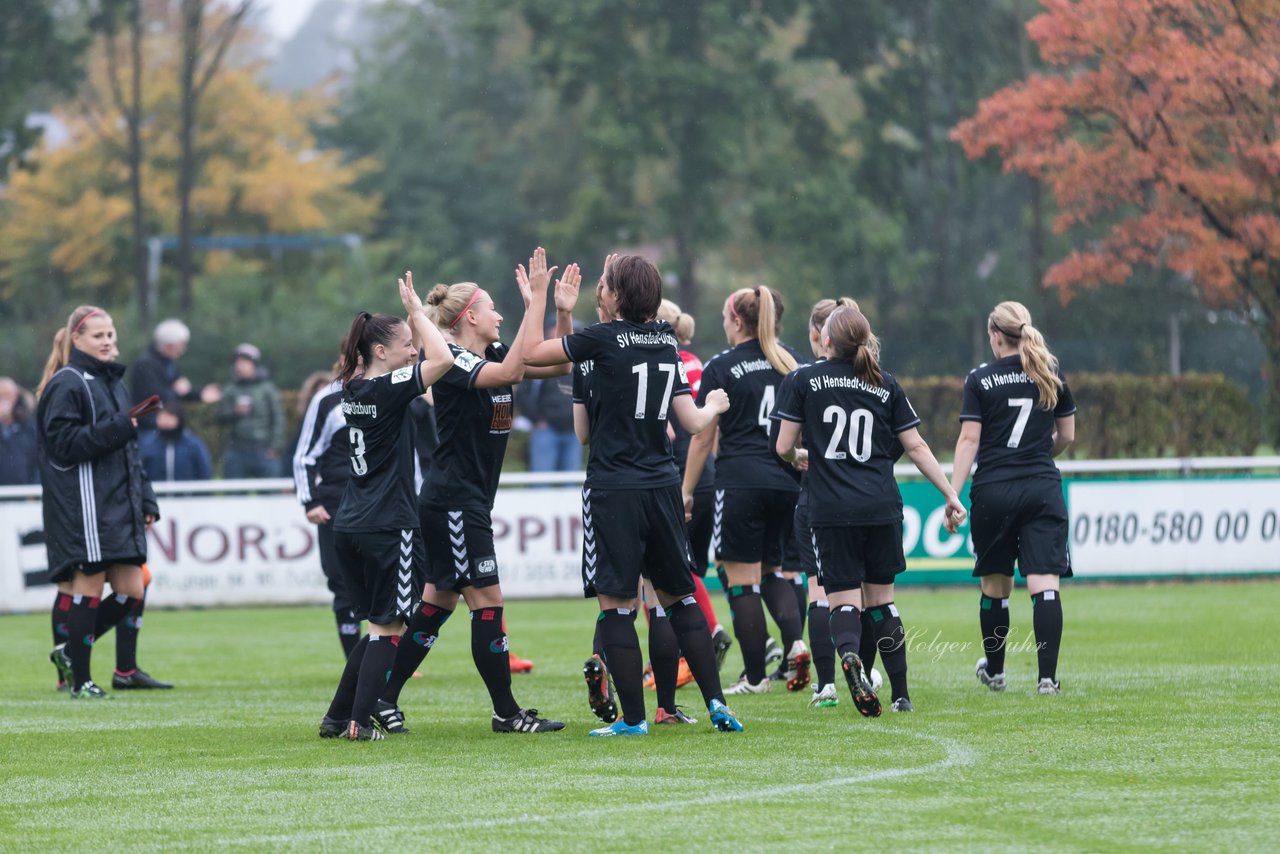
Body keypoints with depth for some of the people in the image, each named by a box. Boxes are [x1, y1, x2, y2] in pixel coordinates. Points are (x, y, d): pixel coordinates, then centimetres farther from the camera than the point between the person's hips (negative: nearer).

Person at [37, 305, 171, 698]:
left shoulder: (113, 382, 19)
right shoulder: (66, 385, -7)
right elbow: (64, 443, -15)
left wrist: (146, 500, 18)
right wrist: (116, 429, -21)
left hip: (119, 503, 8)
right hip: (82, 503, -8)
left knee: (131, 590, 5)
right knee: (89, 585, -5)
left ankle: (71, 651, 19)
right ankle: (80, 680, 3)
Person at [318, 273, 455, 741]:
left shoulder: (354, 387, 10)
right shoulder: (387, 390, -14)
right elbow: (442, 357, -21)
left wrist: (412, 315, 15)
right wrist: (417, 309, -9)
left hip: (349, 526, 9)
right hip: (387, 527, -9)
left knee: (380, 624, 17)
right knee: (387, 627, -1)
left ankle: (336, 718, 16)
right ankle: (359, 722, -4)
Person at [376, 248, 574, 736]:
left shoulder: (489, 357, 12)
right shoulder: (452, 361, -15)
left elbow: (554, 366, 14)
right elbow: (511, 372, -32)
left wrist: (564, 312, 0)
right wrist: (534, 303, -32)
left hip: (468, 503, 10)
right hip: (452, 501, -10)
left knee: (437, 603, 12)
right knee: (487, 601, -7)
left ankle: (384, 697, 16)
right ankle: (506, 713, -3)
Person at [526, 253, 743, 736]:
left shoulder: (606, 338, -9)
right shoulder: (666, 343, 8)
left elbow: (531, 354, -4)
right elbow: (692, 422, 10)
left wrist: (538, 297, 9)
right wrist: (714, 406, 33)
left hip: (614, 488, -6)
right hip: (662, 484, 6)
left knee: (616, 604, -1)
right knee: (678, 596, 16)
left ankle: (633, 717, -2)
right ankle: (715, 702, 12)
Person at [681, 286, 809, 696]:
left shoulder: (721, 368, -4)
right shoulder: (791, 362, 9)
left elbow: (703, 436, -3)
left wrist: (686, 490, 4)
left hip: (740, 481, -5)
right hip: (786, 482, 5)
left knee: (742, 580, 1)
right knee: (773, 570, 18)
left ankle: (755, 675, 1)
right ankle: (794, 641, -7)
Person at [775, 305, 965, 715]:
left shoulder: (806, 380, 0)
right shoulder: (886, 385, 6)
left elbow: (783, 447, 1)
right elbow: (916, 447, 7)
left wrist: (801, 455, 25)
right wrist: (951, 495, 14)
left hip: (831, 509, -2)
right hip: (882, 508, 2)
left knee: (844, 600, -1)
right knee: (883, 596, 14)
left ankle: (848, 654, -34)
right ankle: (901, 694, 14)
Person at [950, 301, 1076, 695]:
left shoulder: (980, 380, -3)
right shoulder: (1052, 374, 6)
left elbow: (969, 441, -8)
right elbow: (1067, 435, 12)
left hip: (993, 492, -1)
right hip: (1043, 489, 1)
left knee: (995, 584, 13)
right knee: (1045, 584, -5)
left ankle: (994, 671, 28)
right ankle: (1048, 676, -15)